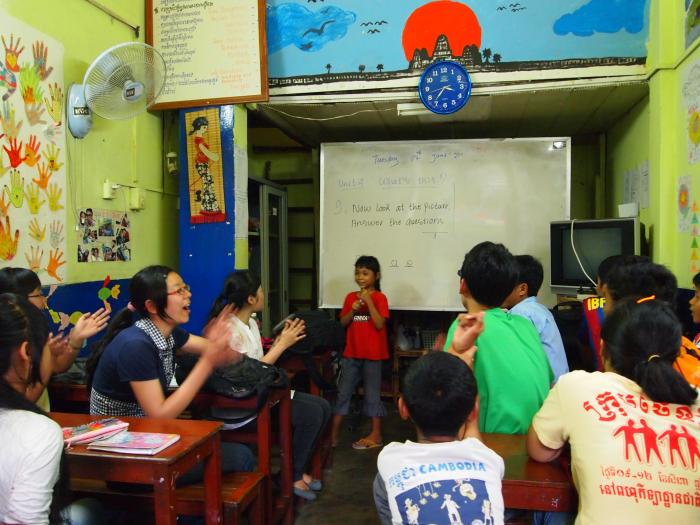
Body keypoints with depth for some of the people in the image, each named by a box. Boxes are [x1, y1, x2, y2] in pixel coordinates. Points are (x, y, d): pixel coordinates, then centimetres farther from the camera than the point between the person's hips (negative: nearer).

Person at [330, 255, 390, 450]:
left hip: (373, 354, -4)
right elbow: (342, 323, 5)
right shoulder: (350, 297, 6)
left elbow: (379, 324, -17)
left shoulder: (380, 298, -7)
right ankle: (333, 434, 14)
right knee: (343, 392, 8)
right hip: (351, 353, 5)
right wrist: (353, 310, -13)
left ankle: (376, 435, 16)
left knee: (372, 394, 5)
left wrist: (368, 301, -22)